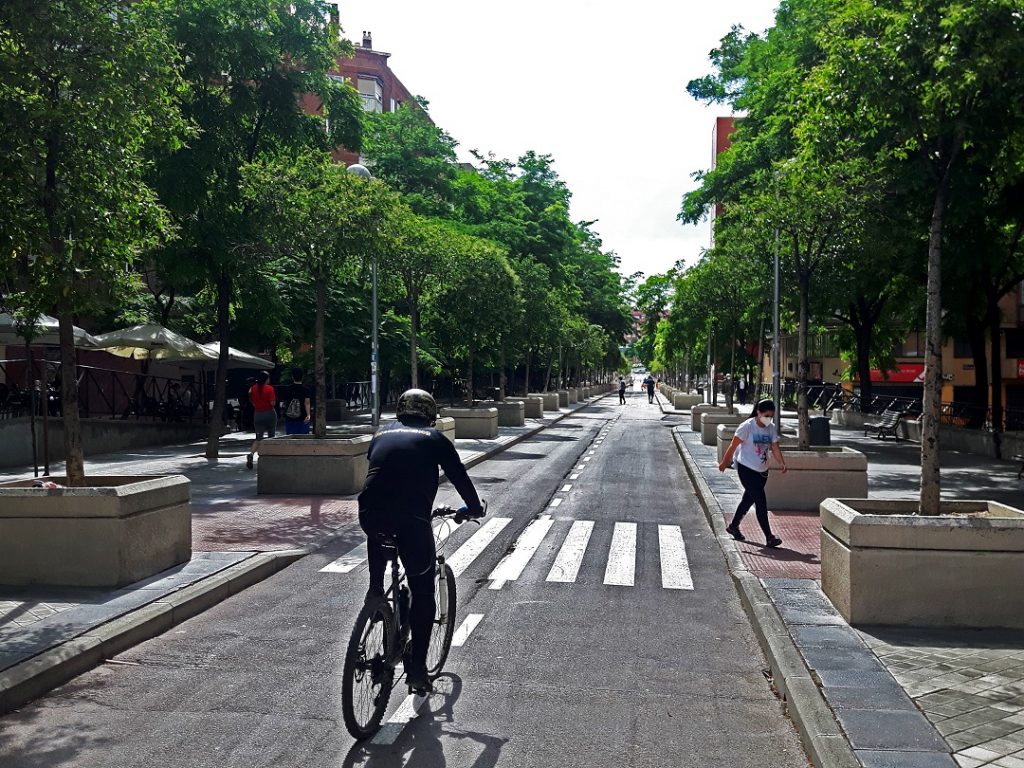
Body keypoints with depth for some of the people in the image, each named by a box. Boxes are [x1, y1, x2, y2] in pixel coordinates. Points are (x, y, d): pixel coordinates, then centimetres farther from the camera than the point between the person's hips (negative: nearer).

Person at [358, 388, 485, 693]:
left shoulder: (382, 434, 22)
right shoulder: (434, 438, 13)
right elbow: (459, 476, 18)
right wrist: (475, 508, 34)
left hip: (370, 515, 3)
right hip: (412, 519, -3)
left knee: (378, 531, 38)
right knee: (422, 592, 9)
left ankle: (375, 588, 26)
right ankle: (417, 666, 8)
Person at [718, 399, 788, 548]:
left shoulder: (771, 428, 2)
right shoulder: (747, 427, -16)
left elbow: (775, 448, -2)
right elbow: (733, 446, -9)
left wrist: (782, 463, -19)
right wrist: (724, 463, -3)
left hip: (762, 471, 7)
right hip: (746, 469, -7)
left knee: (749, 499, 18)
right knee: (760, 501, -11)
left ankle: (733, 526, 36)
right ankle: (769, 537, -9)